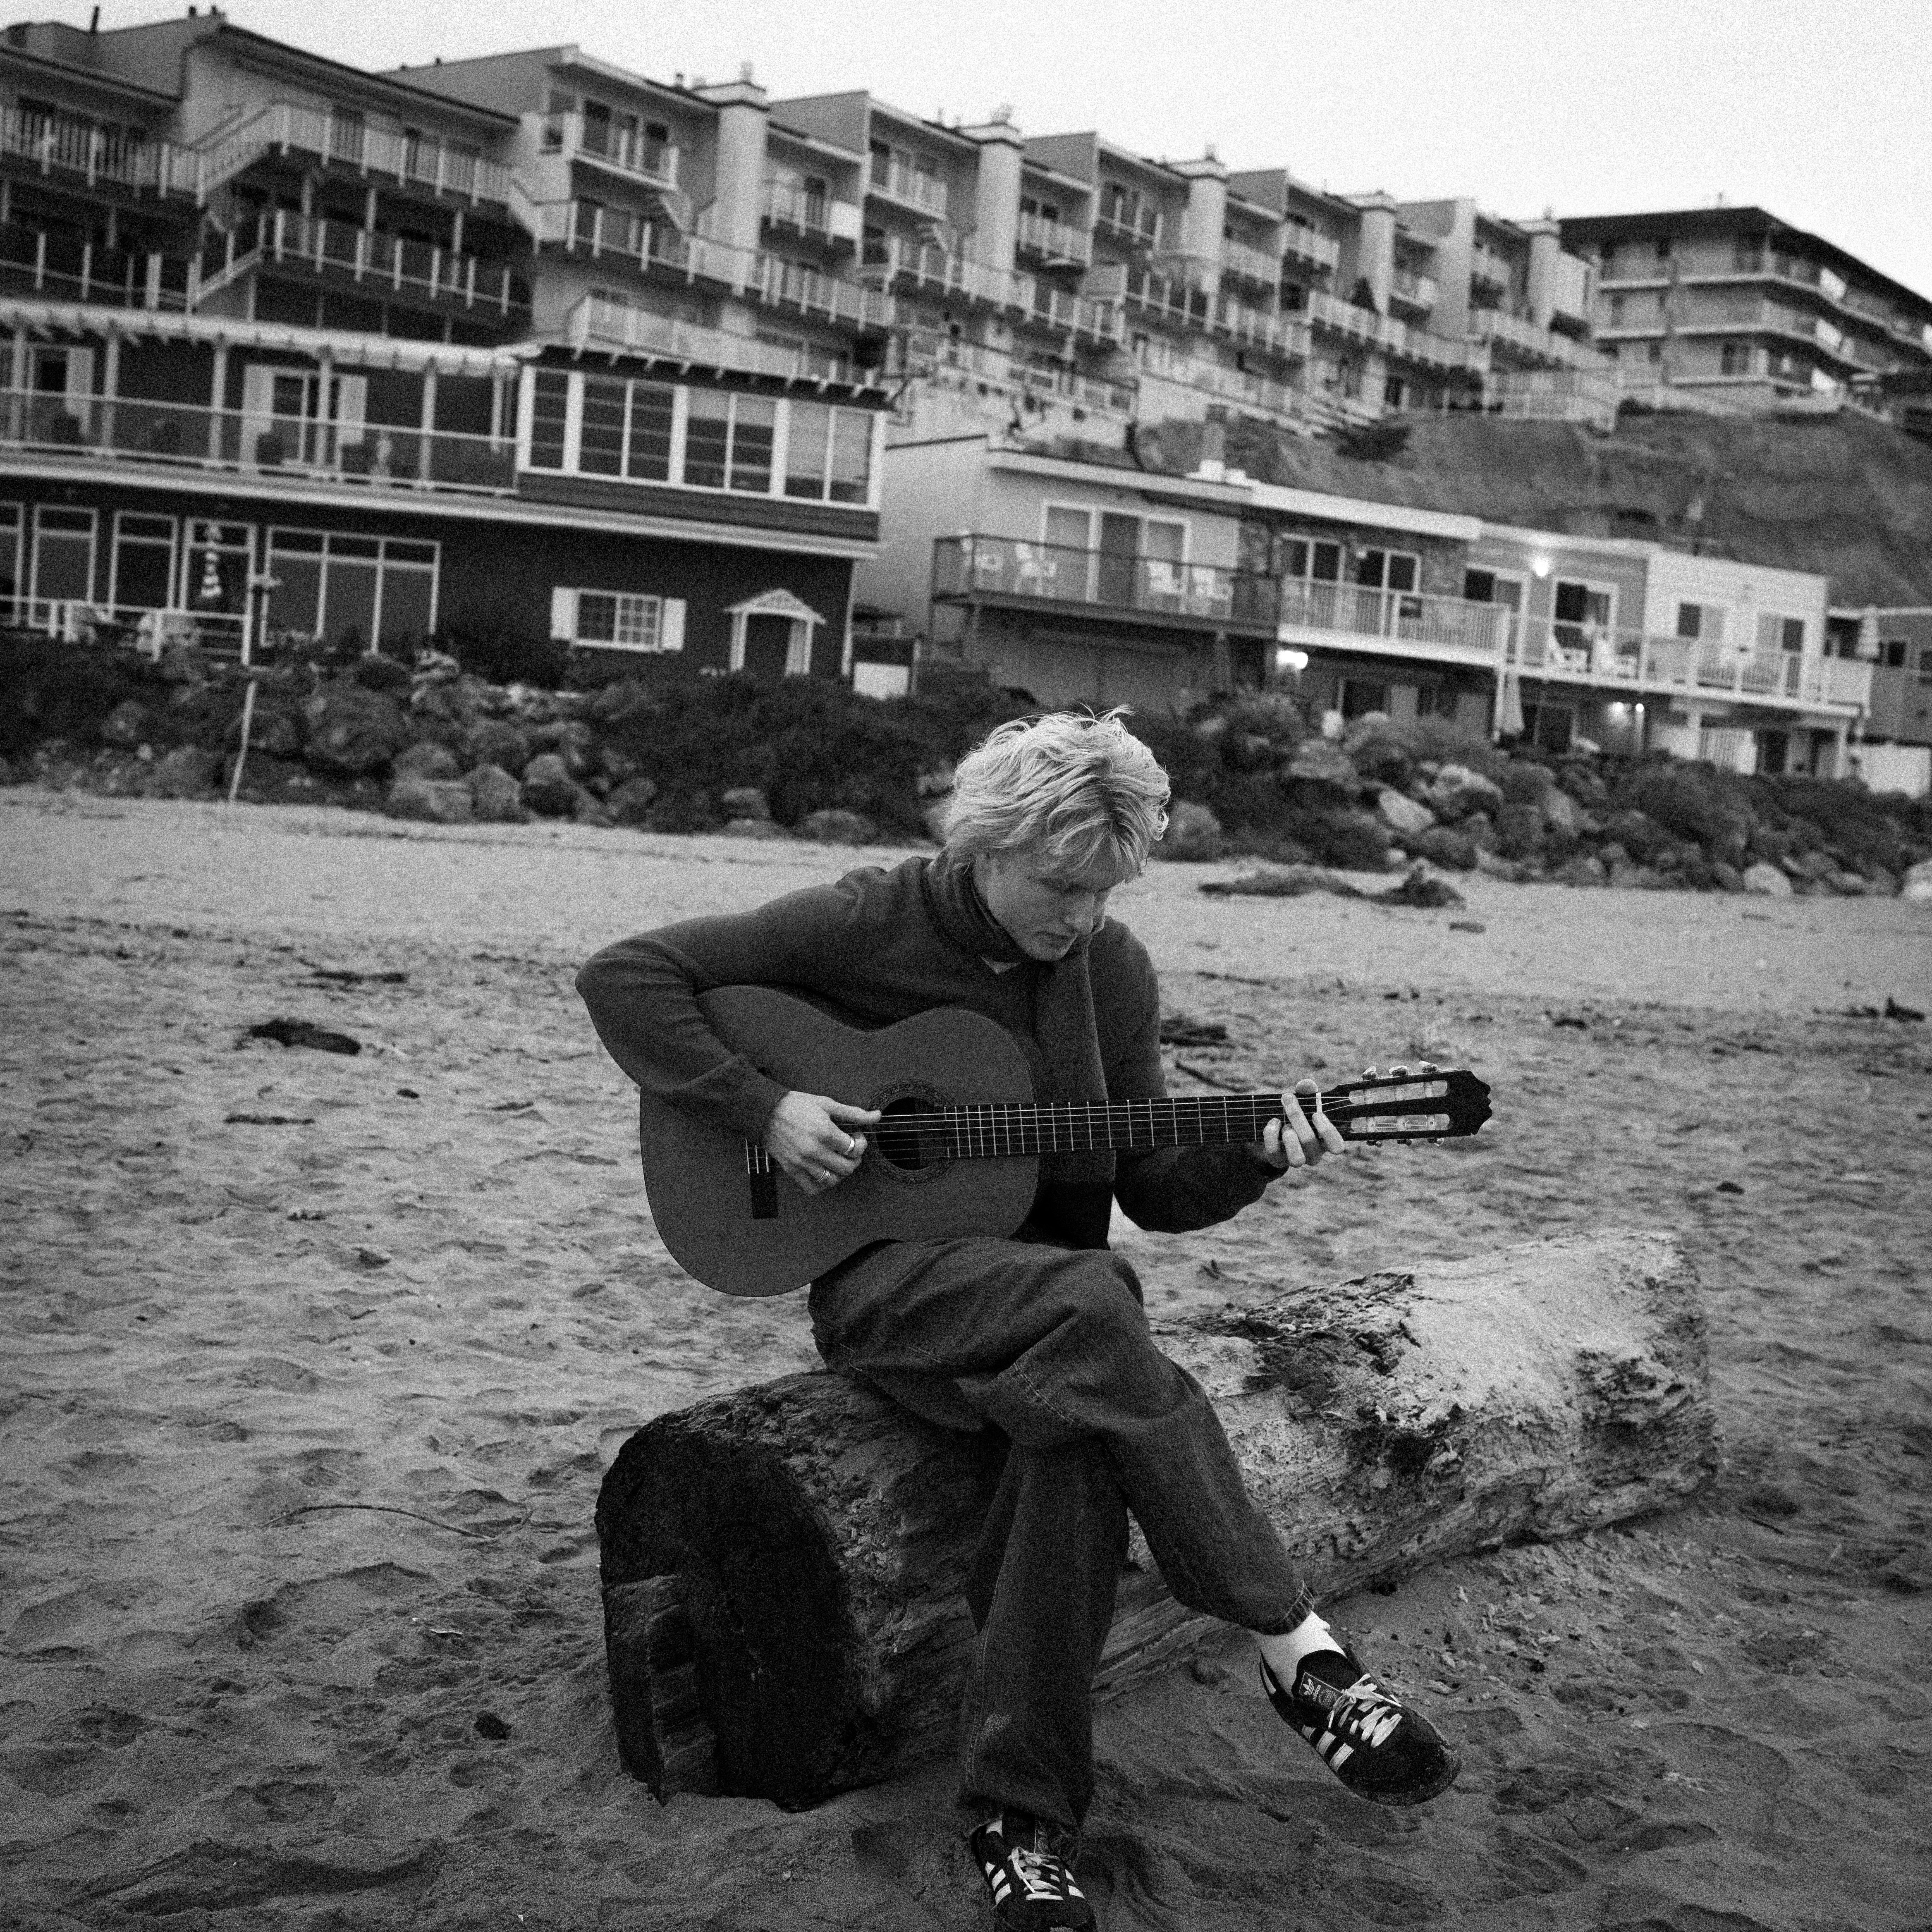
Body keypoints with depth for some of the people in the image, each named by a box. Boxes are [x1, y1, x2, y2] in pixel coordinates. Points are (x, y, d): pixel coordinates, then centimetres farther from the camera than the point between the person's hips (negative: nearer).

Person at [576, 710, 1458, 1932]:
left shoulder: (1112, 969, 5)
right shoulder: (868, 926, -7)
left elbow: (1152, 1189, 9)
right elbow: (625, 977, -8)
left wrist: (1256, 1160, -11)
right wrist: (764, 1110, -18)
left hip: (1047, 1311, 4)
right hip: (882, 1281, -4)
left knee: (1084, 1431, -33)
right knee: (1090, 1299, -36)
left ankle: (1023, 1816, -23)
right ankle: (1299, 1651, -28)